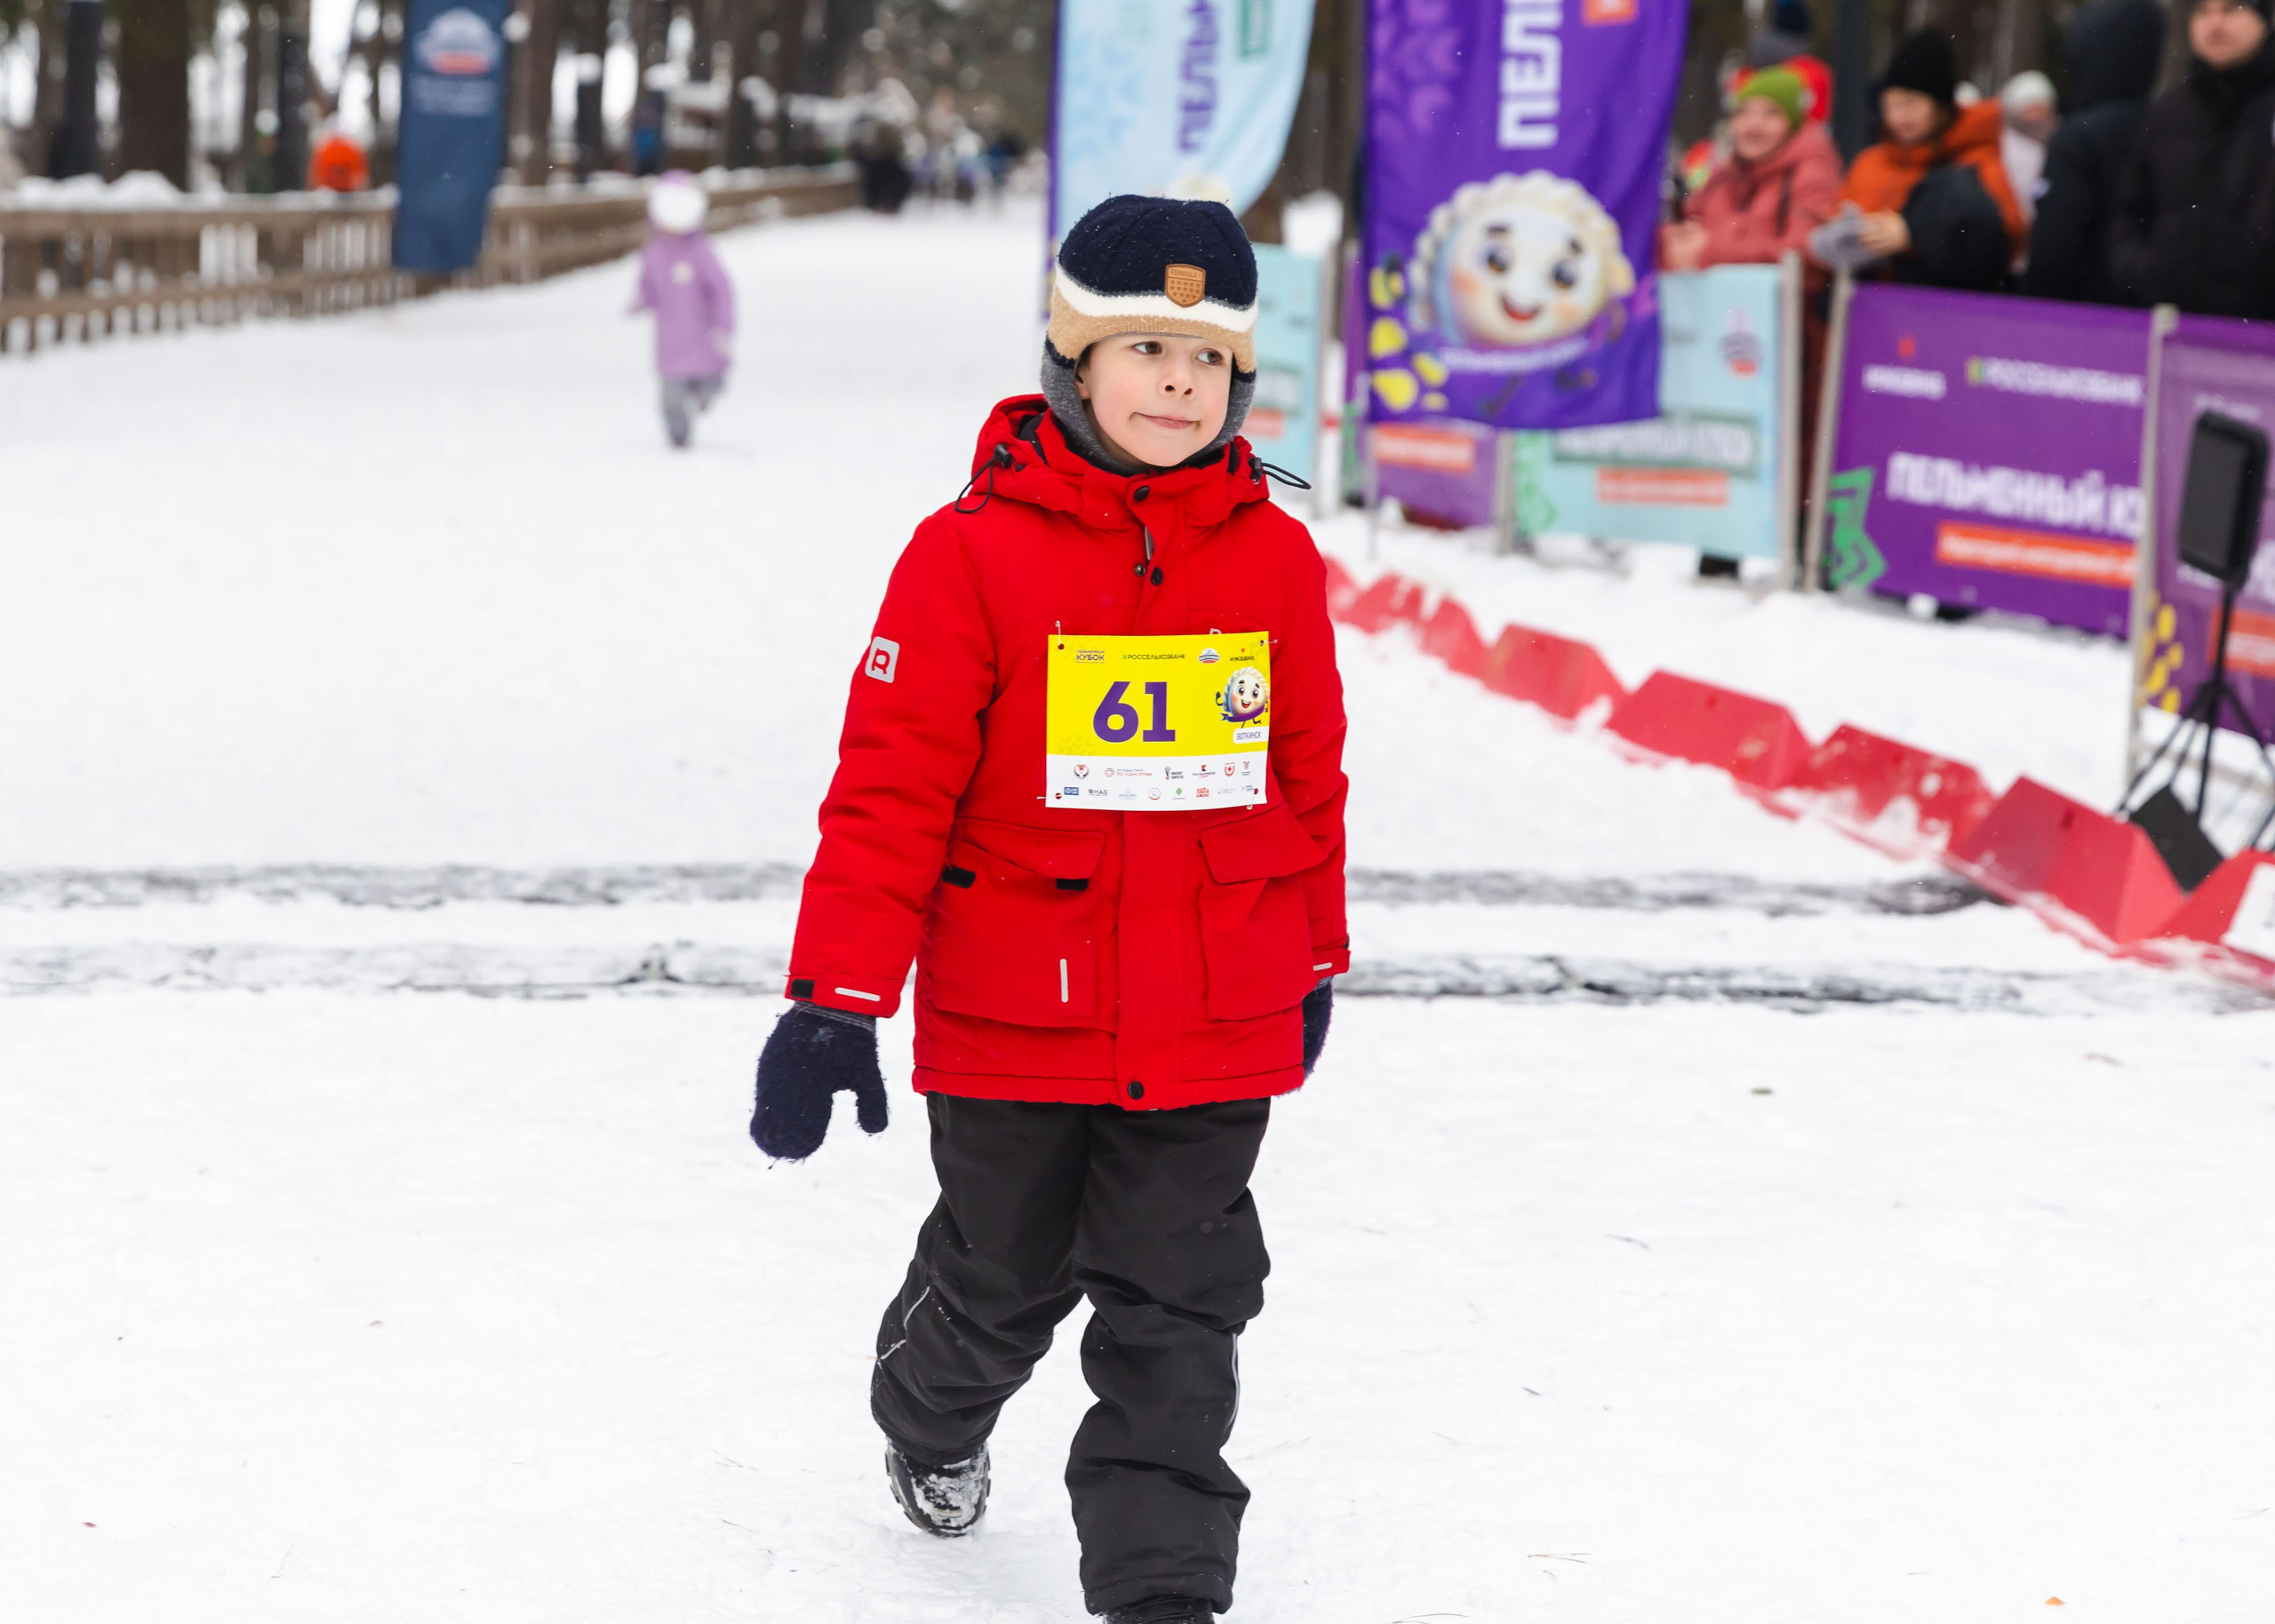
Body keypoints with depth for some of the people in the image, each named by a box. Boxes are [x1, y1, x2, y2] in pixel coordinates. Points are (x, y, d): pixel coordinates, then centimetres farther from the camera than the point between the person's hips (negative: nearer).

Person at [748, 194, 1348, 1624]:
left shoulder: (1275, 558, 0)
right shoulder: (975, 554, -11)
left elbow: (1309, 774, 12)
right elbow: (892, 784, -11)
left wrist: (1315, 964, 20)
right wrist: (837, 997, -13)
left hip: (1219, 1031, 1)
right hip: (1014, 1028, -1)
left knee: (1177, 1313, 1)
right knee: (1004, 1277, 19)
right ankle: (931, 1419, 50)